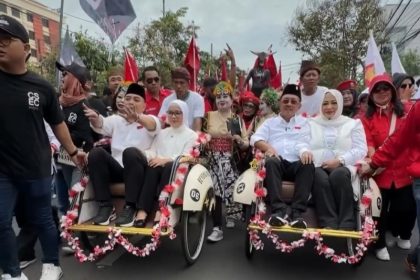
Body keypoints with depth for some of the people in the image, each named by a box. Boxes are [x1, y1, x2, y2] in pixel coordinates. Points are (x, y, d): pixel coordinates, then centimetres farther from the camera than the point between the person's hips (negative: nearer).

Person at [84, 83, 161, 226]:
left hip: (138, 169, -3)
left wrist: (137, 117, -42)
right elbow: (101, 125, -4)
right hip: (117, 169, 4)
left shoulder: (149, 119, 8)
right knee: (96, 153, -22)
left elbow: (152, 125, -18)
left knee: (131, 152, -33)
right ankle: (105, 206, -18)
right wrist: (95, 118, -30)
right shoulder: (116, 119, 19)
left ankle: (130, 207, -27)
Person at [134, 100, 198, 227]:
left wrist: (166, 160, -22)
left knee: (170, 166, -36)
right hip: (160, 169, 3)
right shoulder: (162, 133, 25)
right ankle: (142, 210, -41)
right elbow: (153, 151, 12)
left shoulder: (191, 135, 10)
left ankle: (161, 210, -41)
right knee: (153, 167, -32)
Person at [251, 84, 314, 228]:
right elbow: (255, 138, 8)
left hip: (297, 164, 1)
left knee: (308, 164, -32)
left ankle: (297, 211, -38)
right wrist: (268, 147, -14)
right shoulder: (270, 122, 25)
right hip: (277, 163, 0)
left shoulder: (304, 123, 26)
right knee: (271, 161, -34)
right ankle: (279, 209, -42)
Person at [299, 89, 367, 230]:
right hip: (318, 166, 1)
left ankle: (346, 225, -34)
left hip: (343, 167, 0)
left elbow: (361, 150, 7)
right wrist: (304, 151, -18)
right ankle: (328, 224, -37)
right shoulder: (311, 123, 24)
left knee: (339, 175, -36)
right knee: (320, 178, -35)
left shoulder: (353, 123, 20)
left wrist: (340, 160, -11)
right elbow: (303, 142, 9)